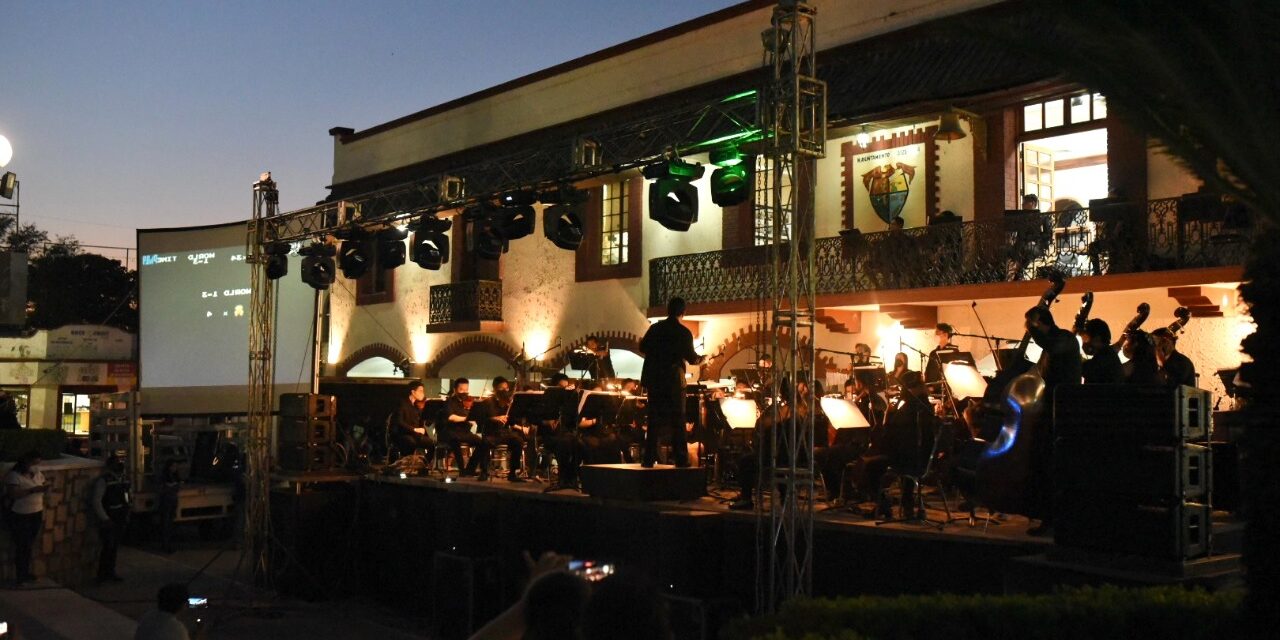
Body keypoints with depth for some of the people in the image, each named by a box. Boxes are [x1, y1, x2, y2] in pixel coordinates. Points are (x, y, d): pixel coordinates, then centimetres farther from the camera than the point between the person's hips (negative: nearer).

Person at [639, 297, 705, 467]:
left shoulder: (655, 328, 3)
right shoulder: (684, 332, -7)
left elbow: (643, 348, 7)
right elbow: (691, 358, -9)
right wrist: (700, 359, 12)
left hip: (654, 379, 3)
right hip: (674, 380, -3)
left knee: (654, 420, 7)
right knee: (677, 421, 4)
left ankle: (649, 459, 3)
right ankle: (681, 459, 1)